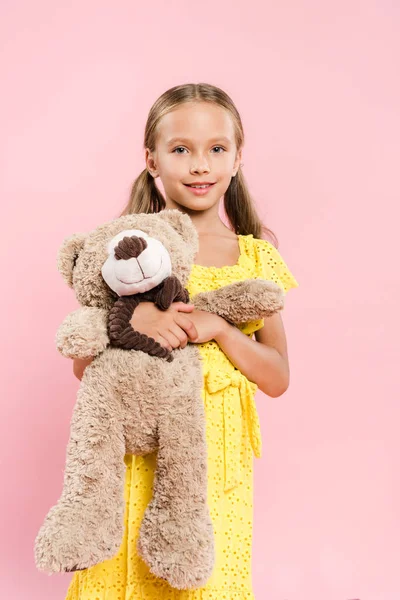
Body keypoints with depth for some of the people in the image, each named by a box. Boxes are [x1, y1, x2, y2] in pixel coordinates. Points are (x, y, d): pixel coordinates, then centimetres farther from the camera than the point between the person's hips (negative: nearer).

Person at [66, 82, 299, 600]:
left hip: (216, 452, 1)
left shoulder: (254, 255, 1)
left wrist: (218, 328, -15)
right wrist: (132, 320, -20)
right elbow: (83, 364, 0)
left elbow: (278, 379, 1)